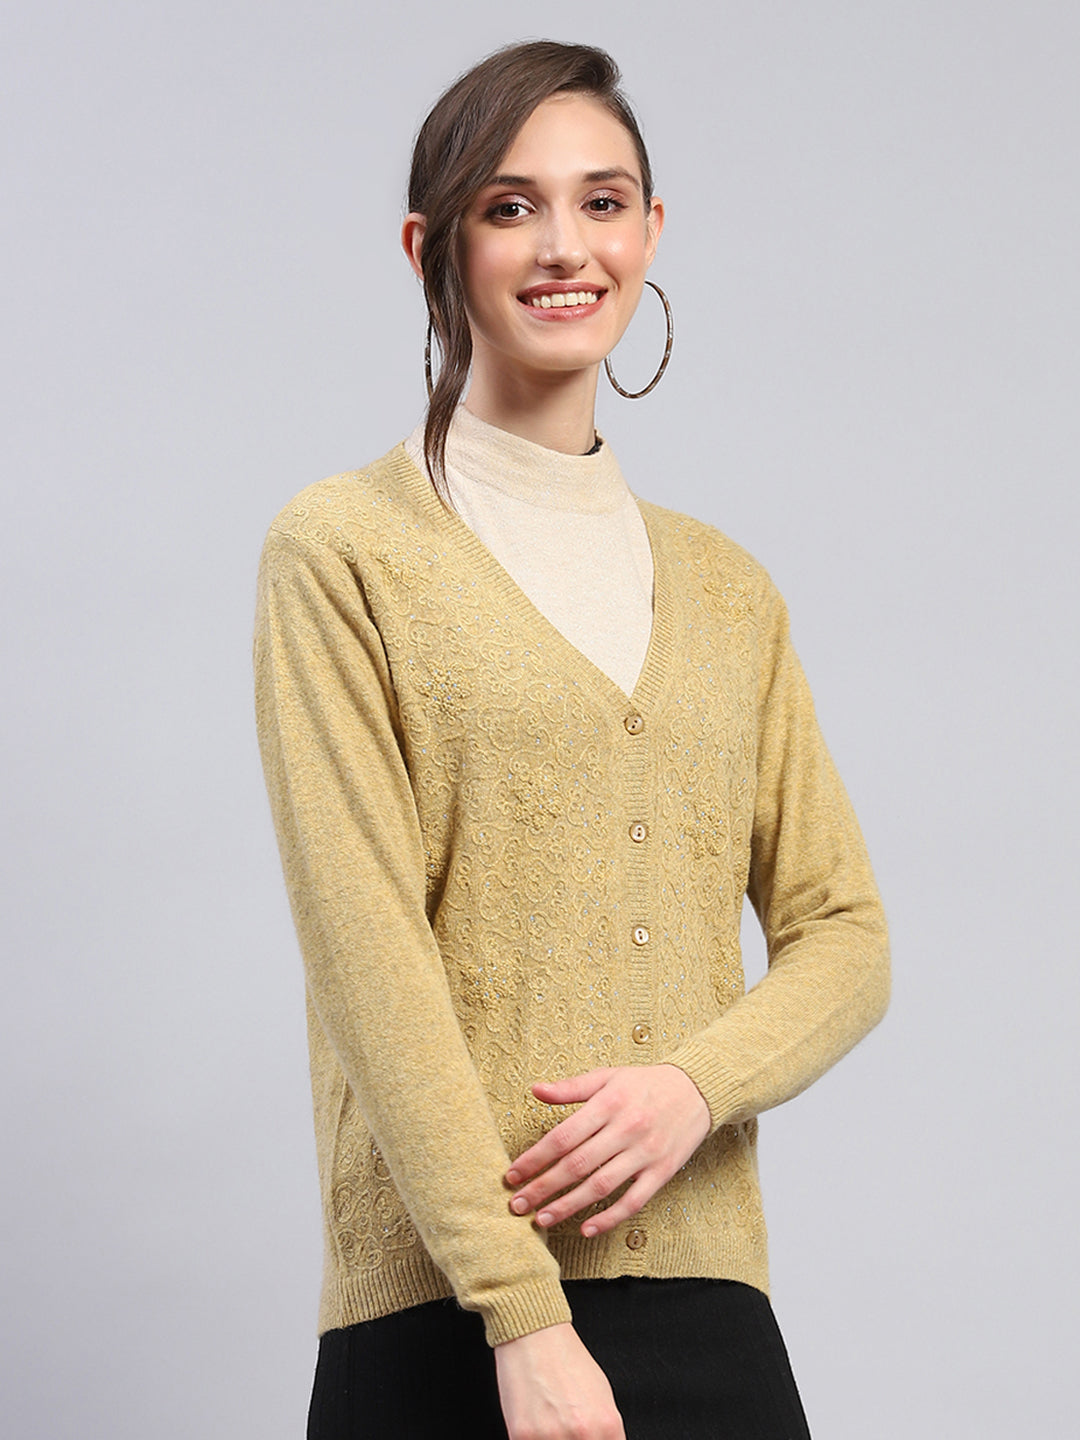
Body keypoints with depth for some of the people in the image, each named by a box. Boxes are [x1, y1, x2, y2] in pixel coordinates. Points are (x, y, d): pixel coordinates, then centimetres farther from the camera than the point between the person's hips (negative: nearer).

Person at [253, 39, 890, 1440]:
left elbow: (843, 934, 12)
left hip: (707, 1290, 4)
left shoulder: (728, 590, 14)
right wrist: (522, 1315, -16)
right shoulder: (344, 551, 0)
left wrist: (696, 1085, -9)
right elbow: (366, 942, -8)